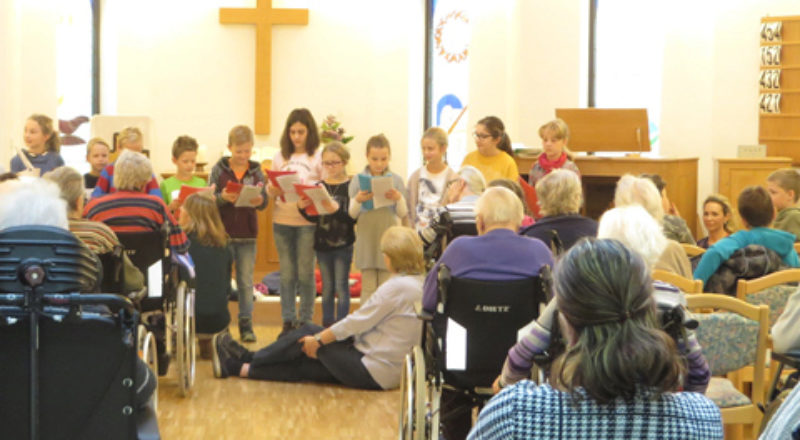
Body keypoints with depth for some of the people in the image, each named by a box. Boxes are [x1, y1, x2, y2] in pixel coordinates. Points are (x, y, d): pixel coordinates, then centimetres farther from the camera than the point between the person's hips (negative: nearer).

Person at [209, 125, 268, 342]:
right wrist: (222, 198, -24)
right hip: (223, 232, -1)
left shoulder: (256, 171, 4)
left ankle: (246, 324, 12)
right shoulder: (219, 169, -1)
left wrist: (259, 200, -22)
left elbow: (264, 201, 0)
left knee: (246, 281, 6)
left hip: (247, 234, 1)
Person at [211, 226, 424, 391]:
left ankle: (240, 365, 13)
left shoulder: (397, 287, -19)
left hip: (372, 372, -8)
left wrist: (317, 340, -5)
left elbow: (355, 323, -16)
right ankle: (243, 367, 16)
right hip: (391, 371, 8)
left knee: (307, 333, 2)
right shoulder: (420, 284, 9)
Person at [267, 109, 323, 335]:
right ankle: (288, 321, 14)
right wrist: (274, 191, -12)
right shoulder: (280, 156, 10)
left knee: (306, 272, 1)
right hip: (282, 221, 3)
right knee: (287, 273, 7)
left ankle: (305, 320, 10)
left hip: (308, 221, -3)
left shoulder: (318, 156, 1)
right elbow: (270, 191, 11)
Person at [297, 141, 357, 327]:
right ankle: (327, 326, 19)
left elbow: (353, 218, -14)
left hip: (343, 244, -4)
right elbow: (313, 218, 6)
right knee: (327, 287, 12)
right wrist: (303, 208, -12)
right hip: (322, 243, 4)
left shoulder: (350, 187, -8)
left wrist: (337, 210, -30)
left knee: (341, 287, -1)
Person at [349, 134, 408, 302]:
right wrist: (358, 200, -16)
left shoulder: (396, 180, 3)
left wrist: (399, 198, -14)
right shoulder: (358, 180, 3)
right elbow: (352, 214, 4)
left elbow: (403, 214, 5)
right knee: (368, 287, 4)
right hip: (367, 238, 0)